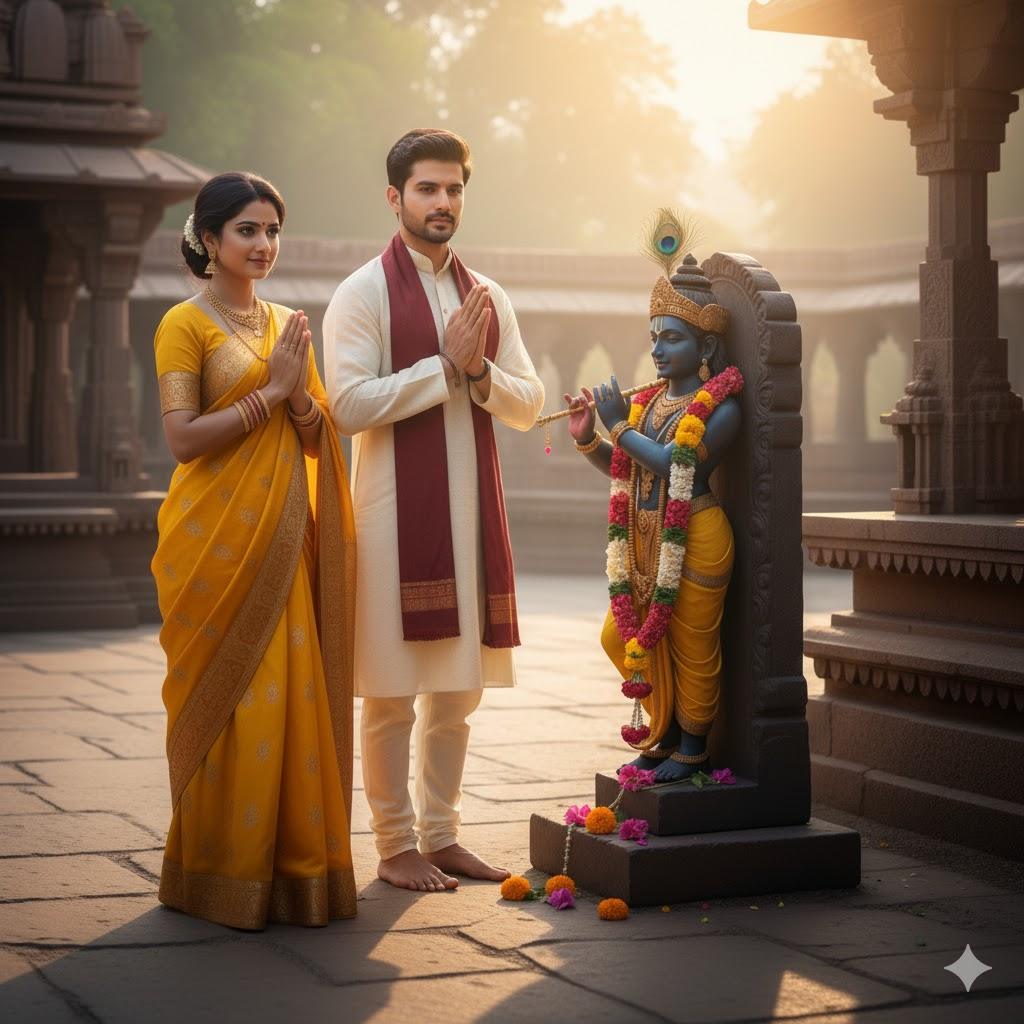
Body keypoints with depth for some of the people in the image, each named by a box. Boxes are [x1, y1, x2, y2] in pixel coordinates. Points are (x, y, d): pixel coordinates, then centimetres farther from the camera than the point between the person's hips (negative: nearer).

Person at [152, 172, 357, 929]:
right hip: (216, 532, -6)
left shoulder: (288, 323, 15)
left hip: (283, 531, 6)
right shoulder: (186, 324, -4)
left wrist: (300, 394, -7)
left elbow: (319, 441, 12)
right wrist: (270, 392, -13)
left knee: (291, 692, 5)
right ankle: (220, 872, 8)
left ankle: (288, 863, 15)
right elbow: (183, 438, -13)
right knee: (226, 696, -3)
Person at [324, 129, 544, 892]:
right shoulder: (365, 293, -4)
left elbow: (529, 406, 10)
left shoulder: (488, 297, 13)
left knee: (459, 686, 11)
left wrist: (479, 371, -9)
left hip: (473, 507, 6)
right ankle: (396, 846, 10)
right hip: (397, 507, -6)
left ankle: (441, 834, 22)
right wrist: (447, 366, -14)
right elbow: (350, 404, -15)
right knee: (394, 690, -1)